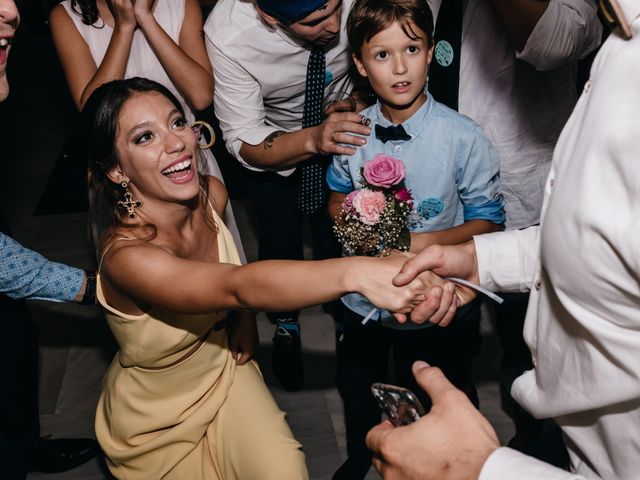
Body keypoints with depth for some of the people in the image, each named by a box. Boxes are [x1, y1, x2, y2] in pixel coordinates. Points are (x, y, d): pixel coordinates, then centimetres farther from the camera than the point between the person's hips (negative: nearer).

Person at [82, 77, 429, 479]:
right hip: (158, 419, -4)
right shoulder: (126, 257, -35)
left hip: (224, 370, 4)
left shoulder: (212, 194, -15)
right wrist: (356, 272, -65)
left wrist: (245, 315, -6)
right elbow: (239, 286, -51)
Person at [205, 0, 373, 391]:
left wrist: (361, 104, -31)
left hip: (342, 122, 2)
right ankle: (286, 326, 36)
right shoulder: (227, 35, -37)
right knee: (280, 241, 2)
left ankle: (345, 315, 38)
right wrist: (313, 140, -49)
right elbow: (244, 142, -32)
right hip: (271, 142, -2)